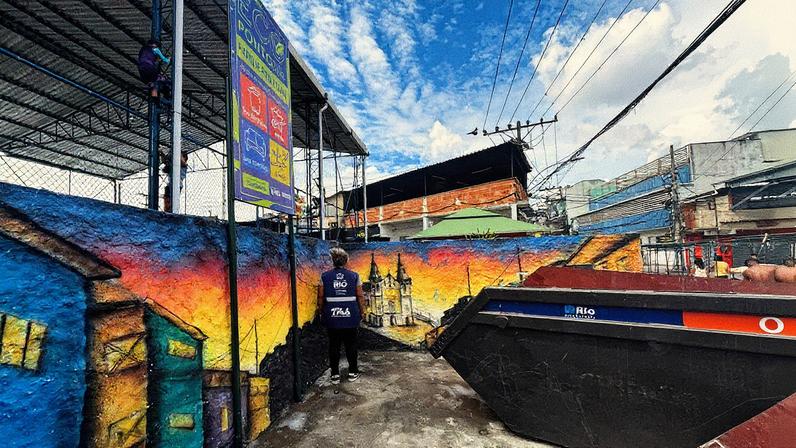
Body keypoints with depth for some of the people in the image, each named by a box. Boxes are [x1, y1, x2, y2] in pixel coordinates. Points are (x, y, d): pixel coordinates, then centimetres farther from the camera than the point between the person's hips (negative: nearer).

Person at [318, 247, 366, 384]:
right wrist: (361, 313, 8)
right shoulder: (354, 276, -4)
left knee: (334, 345, 11)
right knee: (351, 344, 13)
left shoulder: (325, 276, -3)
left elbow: (320, 298, -2)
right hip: (351, 317, 0)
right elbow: (360, 297, -3)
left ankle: (335, 374, 19)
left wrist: (322, 313, 12)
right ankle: (352, 372, 23)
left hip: (332, 317, 0)